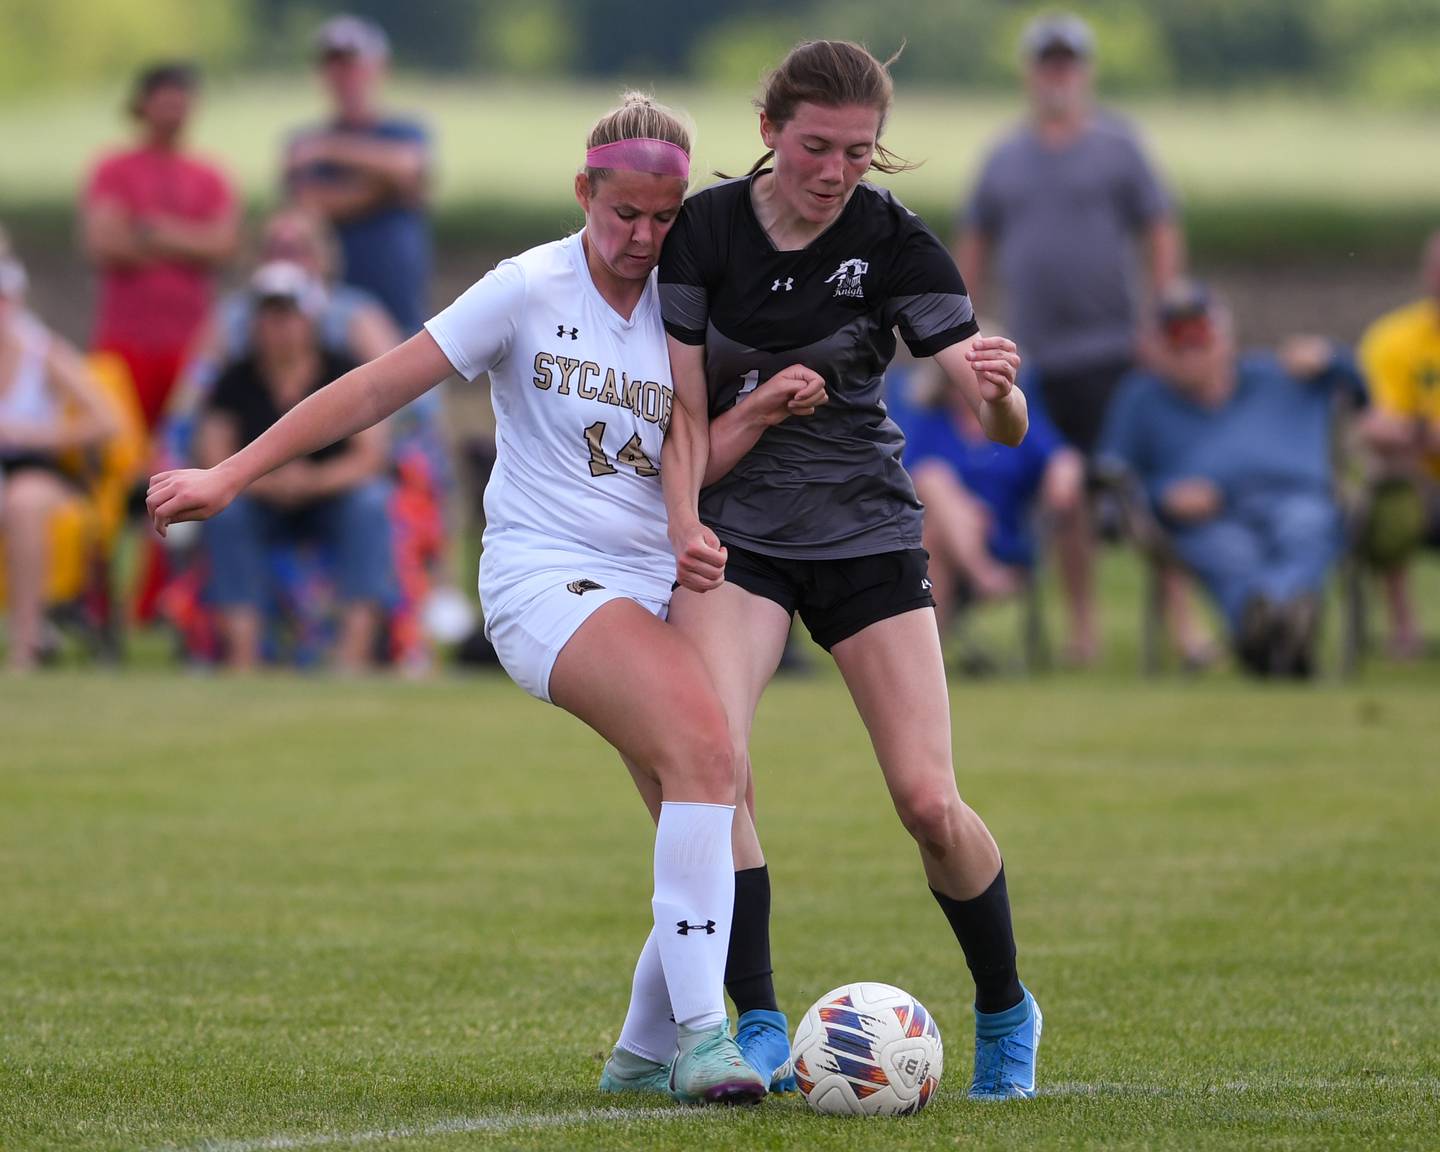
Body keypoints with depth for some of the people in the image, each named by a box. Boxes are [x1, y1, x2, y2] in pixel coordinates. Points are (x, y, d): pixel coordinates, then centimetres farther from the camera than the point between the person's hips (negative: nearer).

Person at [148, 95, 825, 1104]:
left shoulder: (682, 309, 10)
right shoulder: (530, 289, -4)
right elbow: (380, 387, -4)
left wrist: (770, 407, -12)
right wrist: (230, 477, -6)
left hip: (653, 584, 6)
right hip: (545, 576, -6)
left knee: (715, 816, -6)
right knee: (703, 744, -30)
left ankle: (646, 1054, 16)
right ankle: (701, 1034, -32)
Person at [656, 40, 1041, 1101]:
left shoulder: (894, 244, -10)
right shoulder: (706, 231, -8)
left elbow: (1003, 422, -16)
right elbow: (687, 414, -1)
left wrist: (998, 393, -39)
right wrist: (685, 524, -18)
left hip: (868, 534, 0)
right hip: (736, 534, 1)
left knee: (930, 802, -9)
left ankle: (1006, 1014, 17)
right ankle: (760, 1031, -14)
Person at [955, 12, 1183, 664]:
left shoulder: (1118, 146, 4)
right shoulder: (1005, 159, 14)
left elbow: (1160, 234, 2)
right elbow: (974, 246, 20)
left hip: (1114, 348, -3)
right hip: (1040, 358, 3)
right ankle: (1080, 628, 11)